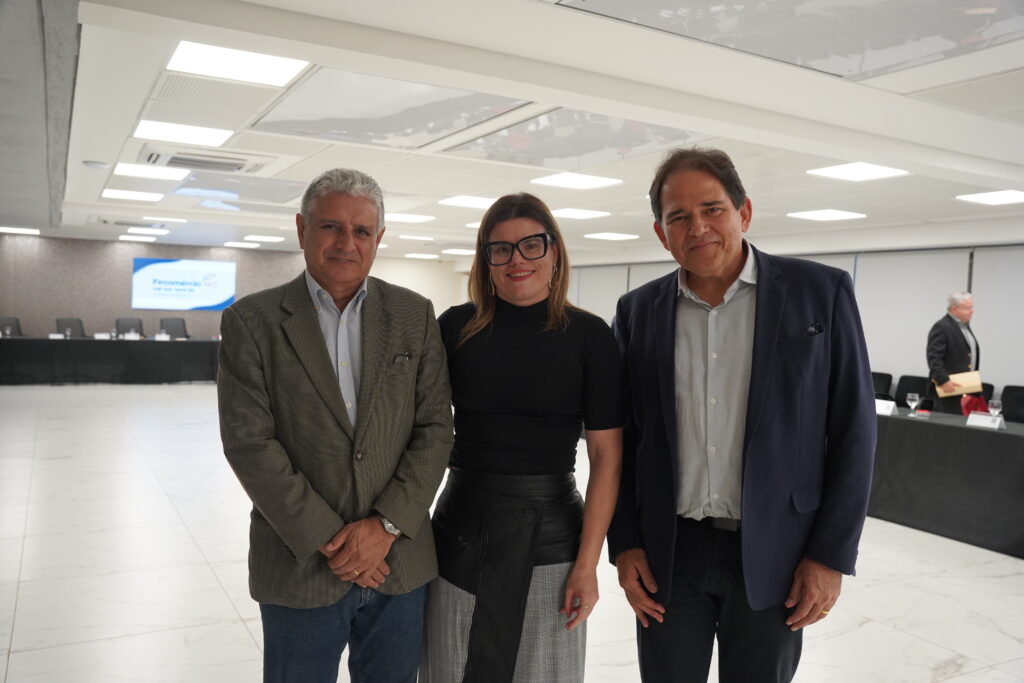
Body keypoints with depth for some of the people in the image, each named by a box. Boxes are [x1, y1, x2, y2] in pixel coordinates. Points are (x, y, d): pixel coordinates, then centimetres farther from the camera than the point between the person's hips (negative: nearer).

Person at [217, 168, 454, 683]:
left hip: (400, 561, 2)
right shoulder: (251, 321, -5)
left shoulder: (415, 316, 1)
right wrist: (326, 539, -13)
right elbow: (248, 442, -10)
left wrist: (386, 524, -11)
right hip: (300, 566, -2)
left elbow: (435, 428, -2)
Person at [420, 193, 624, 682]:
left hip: (548, 536, -1)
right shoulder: (456, 327, 0)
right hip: (459, 531, 2)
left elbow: (607, 457, -6)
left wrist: (587, 564, -9)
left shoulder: (589, 335, -5)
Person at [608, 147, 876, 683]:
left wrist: (831, 556, -7)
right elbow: (621, 437, 6)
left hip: (773, 556, -1)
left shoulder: (820, 293, -5)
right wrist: (624, 545, 1)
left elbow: (852, 430, -4)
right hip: (667, 555, 2)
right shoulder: (638, 311, 1)